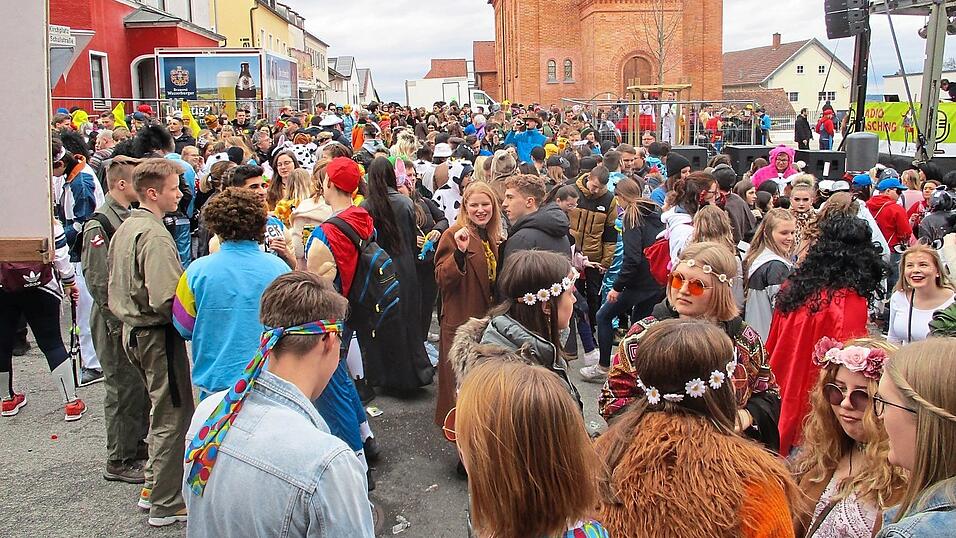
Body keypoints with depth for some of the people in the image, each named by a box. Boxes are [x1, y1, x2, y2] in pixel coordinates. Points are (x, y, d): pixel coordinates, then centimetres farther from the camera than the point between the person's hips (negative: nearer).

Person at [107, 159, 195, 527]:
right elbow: (166, 299, -28)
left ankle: (153, 486, 32)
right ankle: (166, 504, 10)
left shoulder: (125, 227, 10)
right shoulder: (155, 235, -21)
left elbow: (118, 285, 17)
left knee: (162, 410, 22)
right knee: (175, 416, 1)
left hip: (134, 330, 10)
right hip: (159, 335, -10)